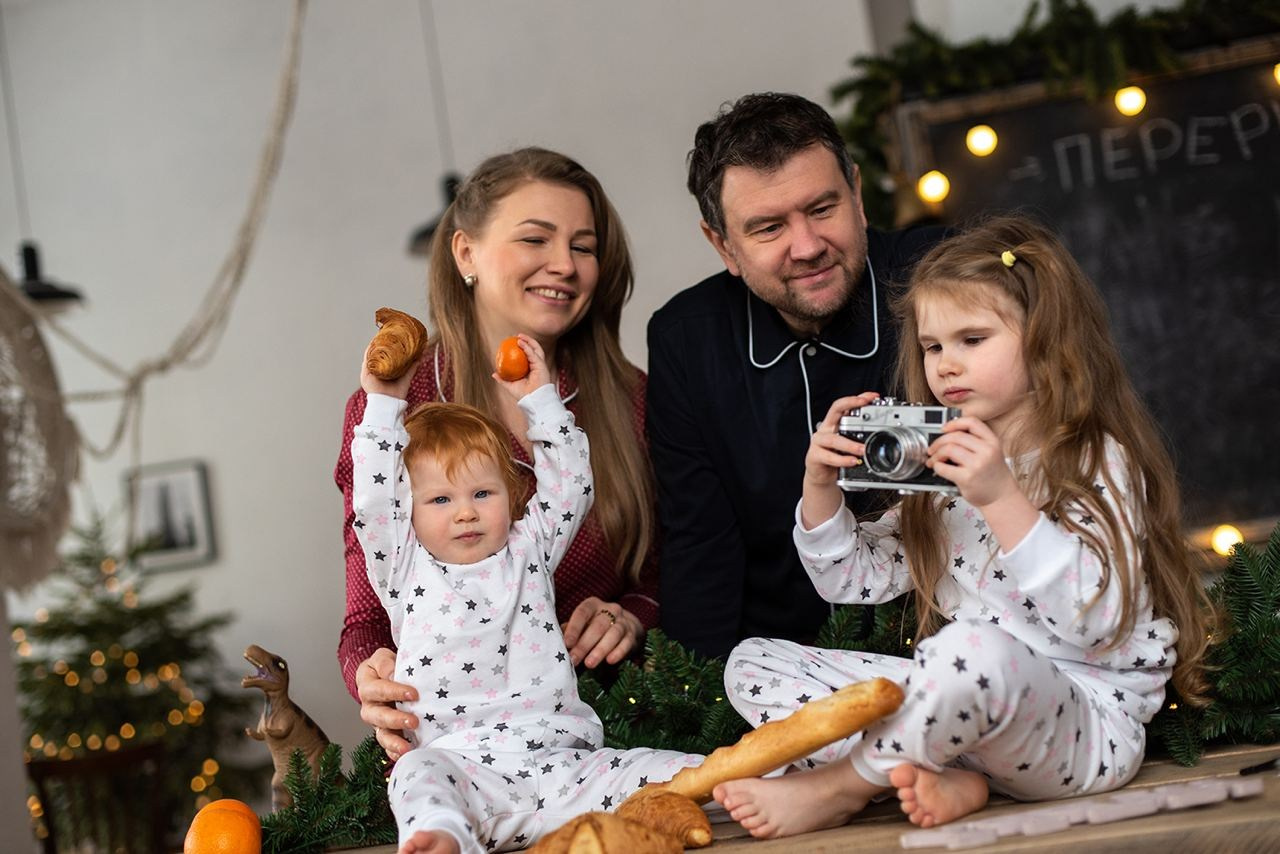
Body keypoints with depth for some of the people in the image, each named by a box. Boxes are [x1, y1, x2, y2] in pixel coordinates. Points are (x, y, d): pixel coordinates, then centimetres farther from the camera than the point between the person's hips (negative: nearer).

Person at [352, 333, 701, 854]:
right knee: (417, 774, -36)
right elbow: (373, 501, 5)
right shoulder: (408, 570, 15)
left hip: (556, 762, 3)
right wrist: (384, 404, 8)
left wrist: (537, 398, 19)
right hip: (459, 766, -2)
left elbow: (569, 484, 18)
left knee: (654, 769, -20)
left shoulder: (528, 552, 20)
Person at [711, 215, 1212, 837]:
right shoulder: (938, 464, 17)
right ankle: (943, 774, -21)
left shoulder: (1099, 462, -5)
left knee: (976, 647, -41)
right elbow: (855, 578, 17)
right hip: (964, 697, 8)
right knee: (753, 663, -1)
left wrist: (1003, 499, -27)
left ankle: (836, 787, -16)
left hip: (1087, 726, -7)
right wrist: (821, 485, 0)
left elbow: (1097, 618, -20)